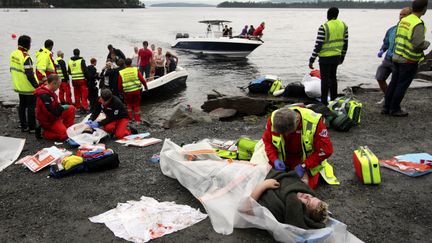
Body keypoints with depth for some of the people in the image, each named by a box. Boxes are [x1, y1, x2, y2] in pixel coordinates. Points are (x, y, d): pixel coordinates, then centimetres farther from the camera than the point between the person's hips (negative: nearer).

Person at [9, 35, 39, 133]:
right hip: (28, 88, -8)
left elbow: (12, 69, 14)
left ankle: (23, 126, 24)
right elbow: (29, 75, -24)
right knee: (31, 106, 1)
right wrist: (37, 86, -17)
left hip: (19, 86, 8)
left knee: (22, 105, 16)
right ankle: (32, 127, 6)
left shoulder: (13, 54, 4)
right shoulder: (26, 57, -22)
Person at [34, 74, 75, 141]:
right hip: (48, 121, -10)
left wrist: (62, 107, -2)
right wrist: (63, 108, -15)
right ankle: (45, 133, 1)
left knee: (71, 108, 3)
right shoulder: (44, 96, -29)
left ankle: (66, 129, 7)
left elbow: (55, 105, 18)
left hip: (54, 116, 10)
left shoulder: (50, 91, 3)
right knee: (65, 135, -16)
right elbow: (52, 113, -29)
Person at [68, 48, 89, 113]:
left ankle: (78, 107, 18)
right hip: (81, 79, -5)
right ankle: (84, 107, -14)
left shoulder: (70, 61, 7)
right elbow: (85, 70, -10)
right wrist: (87, 76, 3)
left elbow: (69, 72, 14)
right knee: (84, 94, -4)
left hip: (74, 80, 5)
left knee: (76, 94, 12)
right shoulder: (81, 60, -9)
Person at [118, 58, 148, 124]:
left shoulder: (121, 73, -4)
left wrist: (120, 91, 19)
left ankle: (130, 118, 19)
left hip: (127, 91, 0)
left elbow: (120, 85, 2)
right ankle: (137, 120, 15)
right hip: (137, 90, 0)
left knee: (129, 104, 23)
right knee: (136, 105, 13)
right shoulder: (135, 70, -6)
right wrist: (146, 87, 8)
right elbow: (142, 80, -8)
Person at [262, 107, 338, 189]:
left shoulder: (314, 122, -31)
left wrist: (303, 166, -25)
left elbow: (326, 150, -24)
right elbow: (267, 141, -8)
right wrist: (275, 160, -23)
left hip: (307, 159, -2)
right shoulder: (273, 119, -23)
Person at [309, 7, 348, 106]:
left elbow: (318, 45, -17)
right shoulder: (343, 25, 4)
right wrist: (342, 57, 22)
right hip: (336, 56, 6)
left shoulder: (324, 27, -16)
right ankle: (334, 99, 26)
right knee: (333, 77, 19)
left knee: (325, 79, 1)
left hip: (325, 57, -6)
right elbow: (345, 43, 10)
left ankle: (324, 102, 6)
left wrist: (311, 60, -10)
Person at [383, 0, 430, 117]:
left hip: (397, 57, 7)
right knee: (402, 85, 4)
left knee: (393, 83, 13)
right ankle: (395, 109, 13)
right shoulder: (418, 24, -18)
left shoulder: (403, 20, 5)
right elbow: (418, 45, -23)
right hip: (409, 60, -7)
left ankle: (386, 107, 19)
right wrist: (427, 43, -4)